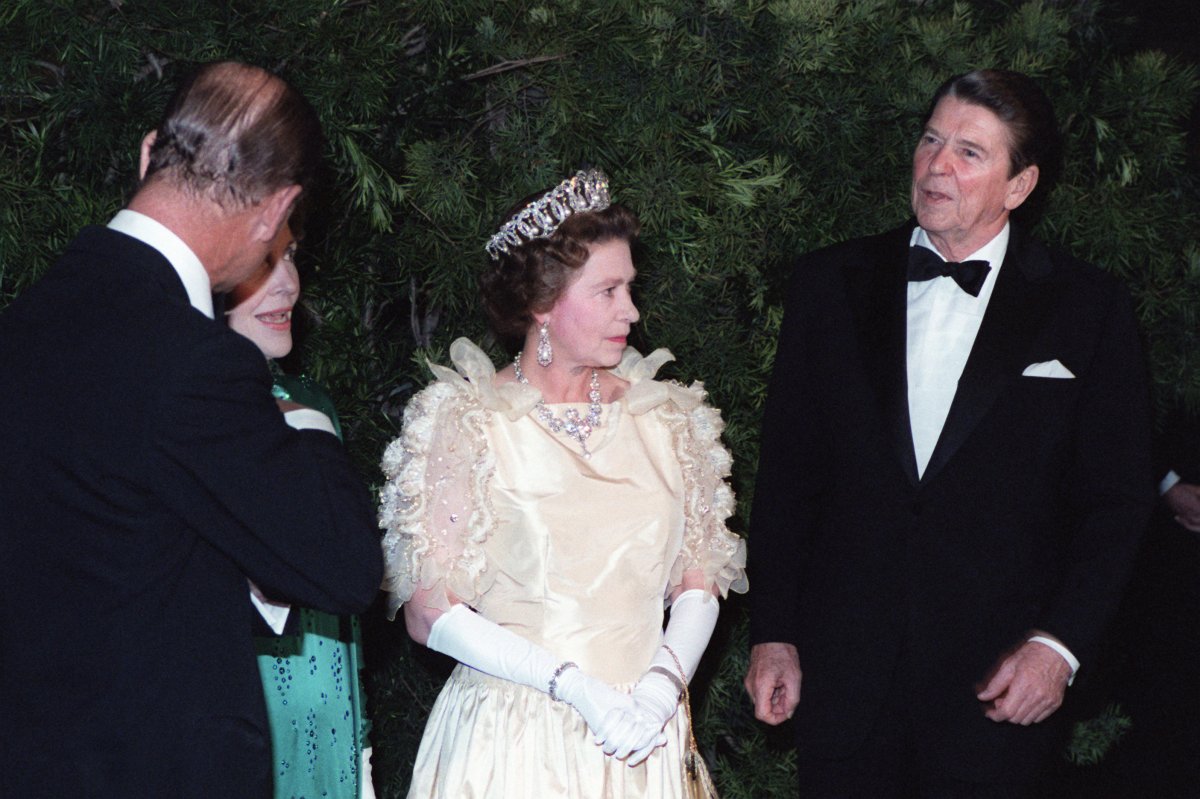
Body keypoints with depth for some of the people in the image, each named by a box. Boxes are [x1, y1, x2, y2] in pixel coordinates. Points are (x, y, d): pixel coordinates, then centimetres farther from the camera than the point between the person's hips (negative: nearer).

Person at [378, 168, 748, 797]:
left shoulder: (665, 420, 7)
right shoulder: (467, 424, -5)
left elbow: (698, 585, 7)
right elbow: (430, 614, -10)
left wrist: (662, 685, -11)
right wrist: (575, 687, -17)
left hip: (647, 739, 4)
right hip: (513, 740, -3)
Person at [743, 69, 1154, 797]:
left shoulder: (1088, 308, 0)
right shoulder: (831, 284, 6)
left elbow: (1116, 501, 1)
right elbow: (787, 472, 7)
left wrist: (1061, 643, -10)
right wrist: (773, 634, 3)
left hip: (999, 682, -2)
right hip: (842, 675, 2)